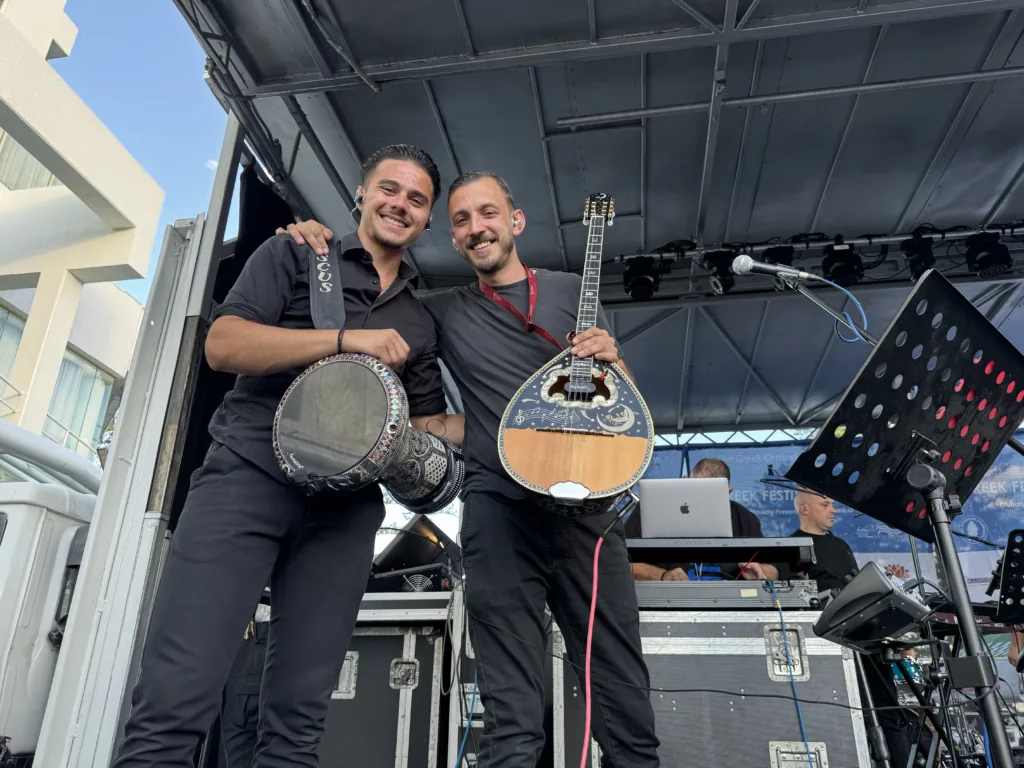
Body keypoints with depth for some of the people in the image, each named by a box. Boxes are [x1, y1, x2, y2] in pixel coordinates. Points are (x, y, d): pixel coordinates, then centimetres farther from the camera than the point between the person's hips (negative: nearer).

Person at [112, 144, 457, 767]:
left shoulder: (421, 319, 22)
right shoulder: (295, 255, 11)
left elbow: (427, 423, 25)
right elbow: (223, 344, -3)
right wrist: (347, 339, -11)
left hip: (345, 505, 4)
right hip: (250, 474, -3)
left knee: (300, 715, 4)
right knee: (177, 698, -10)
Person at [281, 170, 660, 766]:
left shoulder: (573, 291, 14)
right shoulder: (443, 310, 15)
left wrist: (612, 360, -6)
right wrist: (320, 246, 9)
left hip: (585, 500, 1)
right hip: (498, 508, 0)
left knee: (626, 698, 2)